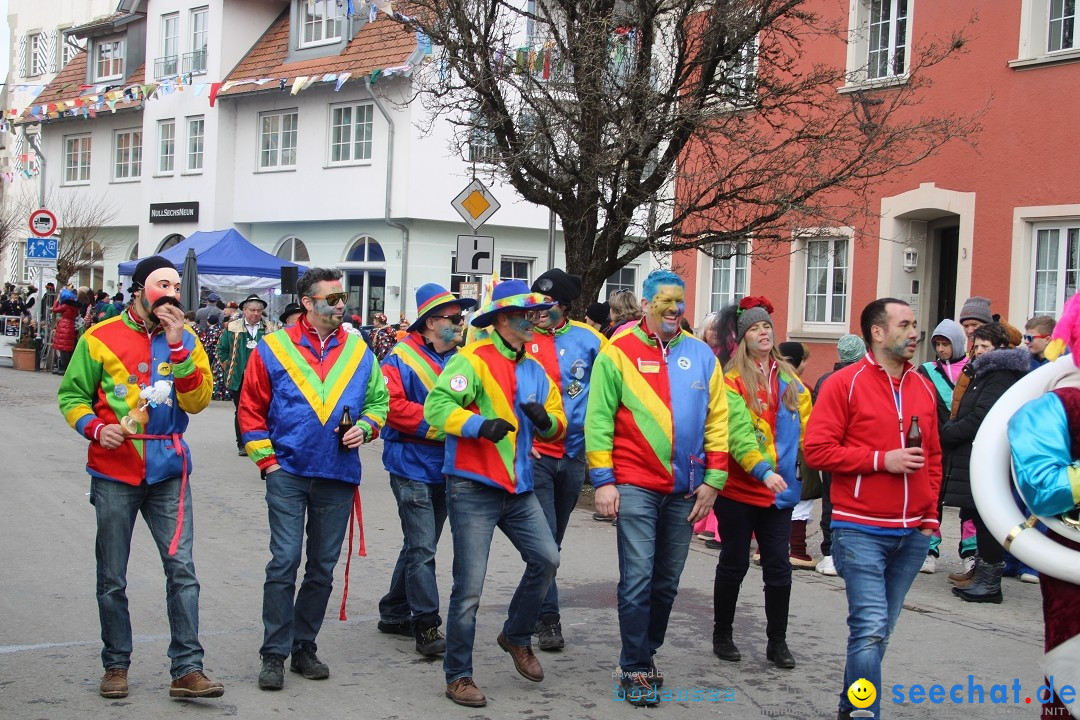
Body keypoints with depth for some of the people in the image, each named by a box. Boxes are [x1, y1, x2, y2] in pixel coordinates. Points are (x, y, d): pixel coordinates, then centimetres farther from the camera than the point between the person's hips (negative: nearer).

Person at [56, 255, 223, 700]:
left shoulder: (186, 341, 5)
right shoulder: (100, 339, 0)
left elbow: (198, 401, -6)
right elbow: (72, 397, 4)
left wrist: (177, 347, -14)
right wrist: (96, 427, -14)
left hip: (168, 473, 1)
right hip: (114, 473, -1)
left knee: (182, 570, -5)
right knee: (112, 579, 7)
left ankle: (187, 669, 1)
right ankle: (116, 665, 23)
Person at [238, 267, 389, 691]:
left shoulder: (358, 351, 7)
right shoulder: (273, 348, -1)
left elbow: (378, 400, 17)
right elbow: (251, 409, 2)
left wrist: (365, 427, -3)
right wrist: (266, 459, -4)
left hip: (338, 476, 3)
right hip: (288, 473, -3)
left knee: (323, 567, 10)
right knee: (284, 563, -7)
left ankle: (304, 647, 23)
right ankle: (274, 654, 2)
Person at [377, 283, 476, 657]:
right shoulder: (402, 357, -10)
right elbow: (393, 406, -20)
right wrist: (440, 424, -21)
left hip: (445, 468, 7)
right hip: (413, 467, -7)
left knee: (420, 545, 16)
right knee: (422, 548, -9)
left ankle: (394, 613, 30)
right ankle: (426, 625, -3)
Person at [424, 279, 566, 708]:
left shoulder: (534, 370, 13)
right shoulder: (472, 361, -10)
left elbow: (557, 425, 16)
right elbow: (436, 406, -19)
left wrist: (545, 420, -7)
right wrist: (479, 424, -33)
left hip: (518, 488, 7)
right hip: (472, 488, -7)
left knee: (546, 559, 4)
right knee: (469, 586, -3)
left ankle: (516, 637, 29)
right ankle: (458, 675, 11)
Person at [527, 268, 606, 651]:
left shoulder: (588, 340, 2)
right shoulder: (520, 340, -3)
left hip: (575, 453, 3)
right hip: (535, 453, -3)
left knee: (553, 539, 15)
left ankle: (536, 604, 30)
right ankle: (548, 618, -1)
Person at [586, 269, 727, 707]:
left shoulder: (701, 355, 6)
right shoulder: (618, 352, -3)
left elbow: (716, 421, 8)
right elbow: (598, 419, -5)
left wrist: (713, 479, 3)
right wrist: (602, 480, -10)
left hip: (684, 490, 4)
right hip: (635, 486, -4)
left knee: (666, 582, 13)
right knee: (638, 579, -7)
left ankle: (645, 655, 29)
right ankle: (634, 670, 5)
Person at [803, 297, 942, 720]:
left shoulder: (923, 388, 12)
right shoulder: (845, 383, -6)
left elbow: (934, 456, 18)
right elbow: (817, 449, -12)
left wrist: (931, 516, 10)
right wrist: (882, 460, -15)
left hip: (912, 534, 6)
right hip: (861, 531, -6)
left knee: (879, 630, 13)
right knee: (871, 630, -12)